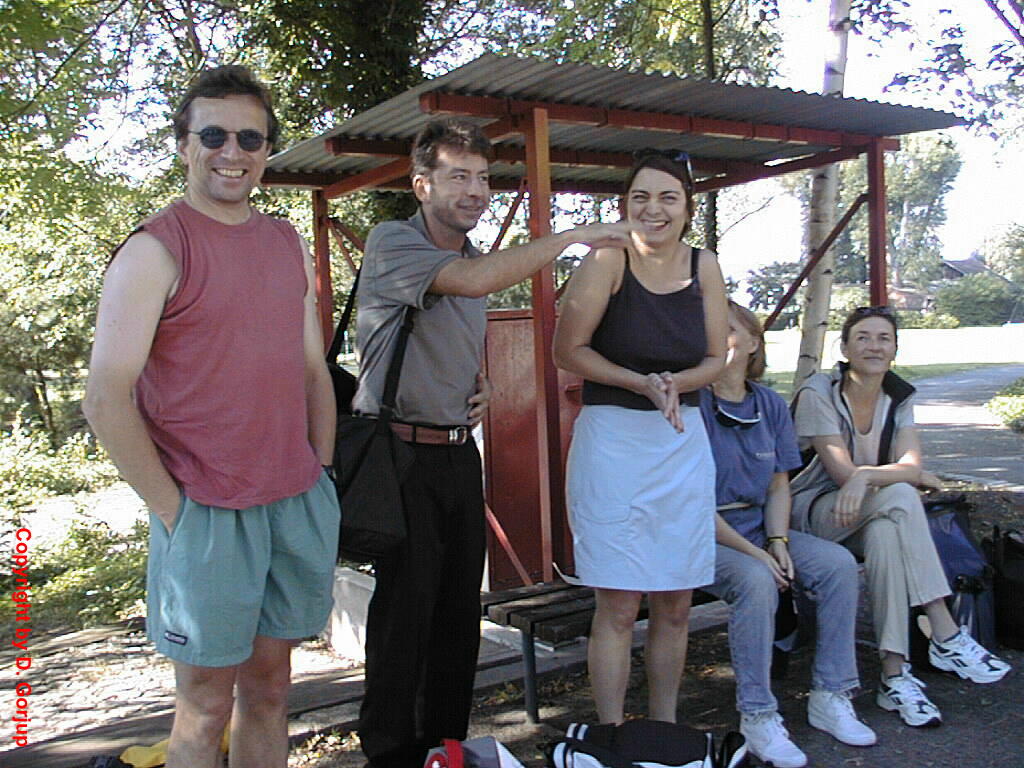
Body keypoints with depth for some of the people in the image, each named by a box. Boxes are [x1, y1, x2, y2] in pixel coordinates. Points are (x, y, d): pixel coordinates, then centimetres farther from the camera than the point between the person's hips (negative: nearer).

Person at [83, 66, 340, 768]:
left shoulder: (290, 246, 11)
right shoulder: (155, 250, -7)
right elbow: (106, 400, -11)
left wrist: (322, 481, 10)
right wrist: (173, 510, -12)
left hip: (298, 506, 5)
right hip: (206, 515, -5)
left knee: (270, 687, 15)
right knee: (207, 707, 6)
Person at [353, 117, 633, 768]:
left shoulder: (476, 257, 15)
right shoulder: (393, 242, -10)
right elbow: (475, 282, -29)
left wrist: (482, 389, 10)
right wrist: (572, 236, -22)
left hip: (460, 452, 7)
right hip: (403, 452, -7)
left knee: (460, 610, 12)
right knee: (405, 611, -2)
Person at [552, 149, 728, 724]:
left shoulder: (705, 267, 3)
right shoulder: (609, 260, -10)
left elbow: (717, 359, 8)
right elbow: (568, 351, -10)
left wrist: (674, 383, -11)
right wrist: (642, 384, -16)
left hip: (684, 440, 5)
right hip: (612, 439, -4)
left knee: (676, 605, 11)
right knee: (619, 607, -1)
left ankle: (665, 730, 29)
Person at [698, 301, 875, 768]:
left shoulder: (770, 406, 7)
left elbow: (778, 486, 10)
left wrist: (777, 542, -8)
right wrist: (753, 553, -18)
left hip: (758, 527, 6)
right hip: (702, 536, -6)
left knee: (838, 564, -12)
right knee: (756, 580, -32)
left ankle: (830, 698, -1)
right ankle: (757, 717, -17)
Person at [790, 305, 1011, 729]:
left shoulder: (899, 397, 6)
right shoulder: (818, 393, -10)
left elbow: (911, 464, -11)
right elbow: (844, 473, -17)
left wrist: (866, 477, -31)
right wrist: (914, 477, -9)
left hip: (872, 516, 5)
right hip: (814, 511, -4)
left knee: (884, 534, -34)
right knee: (900, 498, -33)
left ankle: (894, 675, -34)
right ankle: (945, 636, -34)